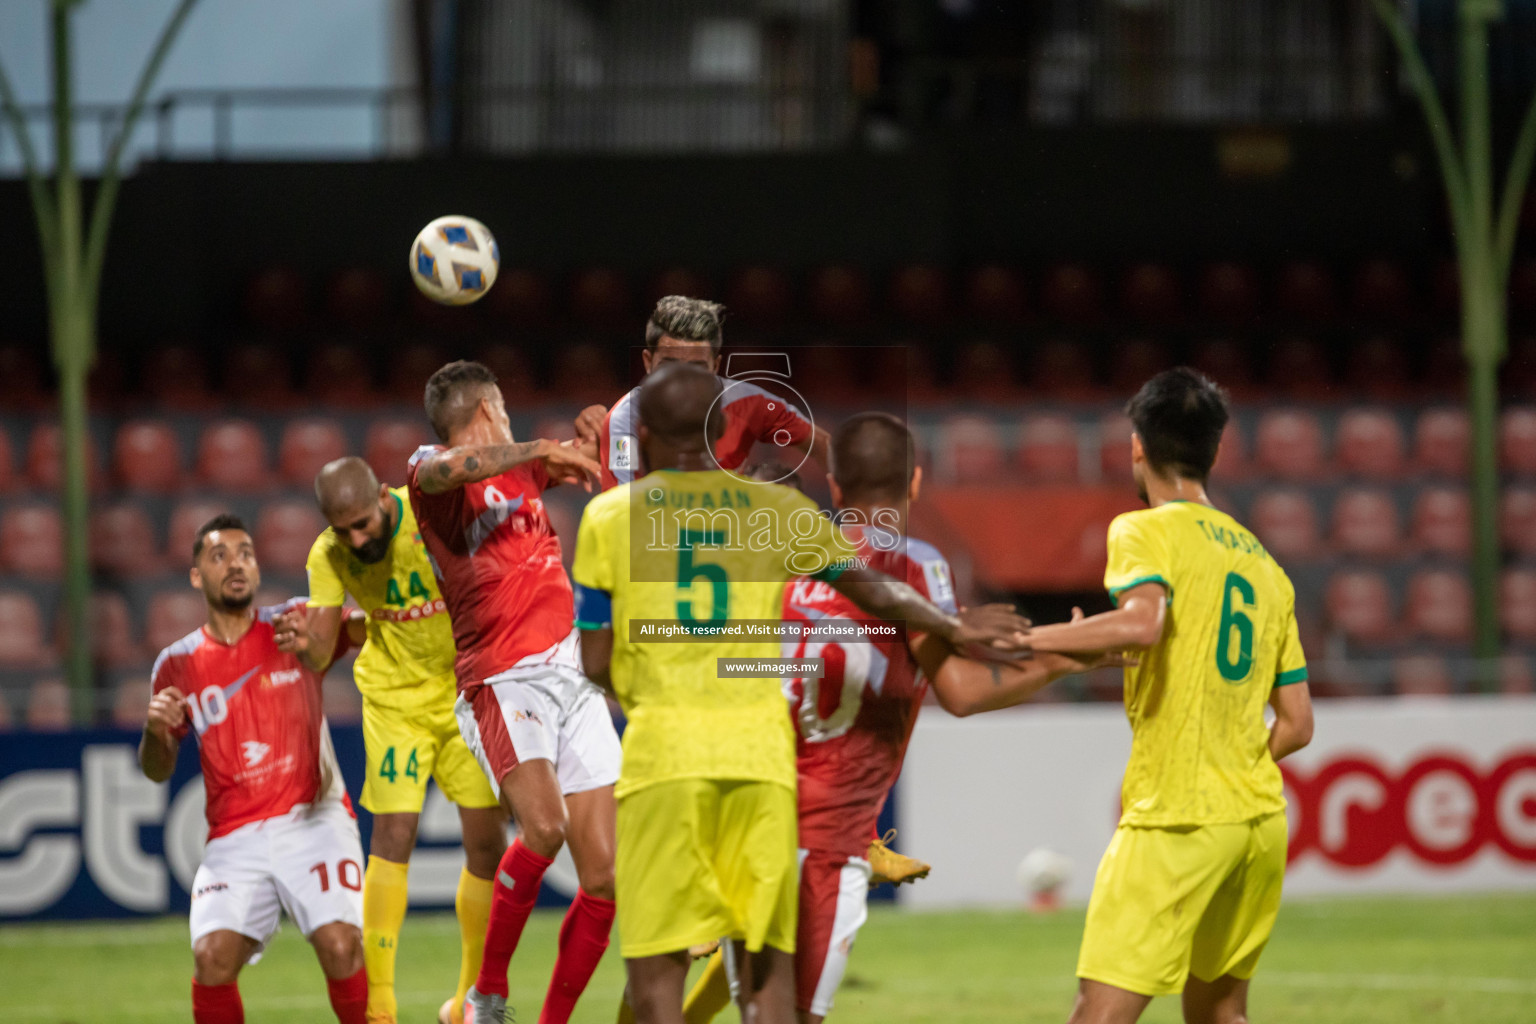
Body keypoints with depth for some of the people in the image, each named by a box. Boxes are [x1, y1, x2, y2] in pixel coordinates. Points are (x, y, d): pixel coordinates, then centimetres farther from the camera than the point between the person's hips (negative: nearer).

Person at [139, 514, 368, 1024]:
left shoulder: (294, 625, 6)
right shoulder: (178, 665, 10)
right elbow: (157, 771, 18)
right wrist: (156, 731, -4)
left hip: (313, 820, -1)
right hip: (235, 840, 1)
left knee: (340, 945, -23)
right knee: (213, 957, -22)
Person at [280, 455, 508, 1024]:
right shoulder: (329, 557, -13)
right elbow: (318, 653, -16)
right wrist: (304, 644, -36)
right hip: (396, 695, 0)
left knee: (487, 841, -2)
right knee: (393, 833, -13)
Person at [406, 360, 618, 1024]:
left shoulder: (519, 471, 23)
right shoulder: (433, 477, 1)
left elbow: (590, 470, 45)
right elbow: (446, 467, -25)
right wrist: (541, 450, -21)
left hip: (574, 679, 7)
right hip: (503, 682, -7)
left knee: (604, 875, -2)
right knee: (544, 826, -29)